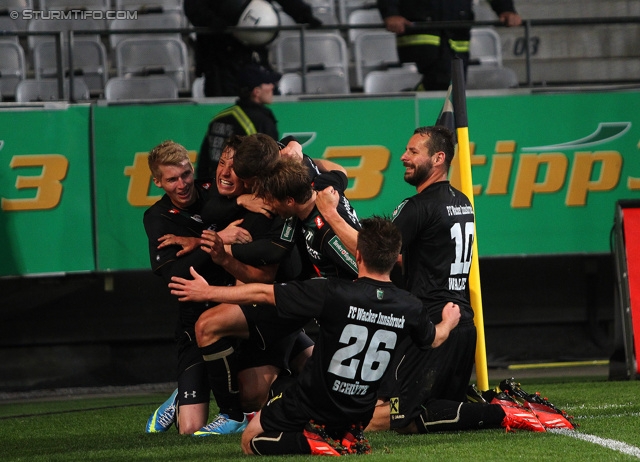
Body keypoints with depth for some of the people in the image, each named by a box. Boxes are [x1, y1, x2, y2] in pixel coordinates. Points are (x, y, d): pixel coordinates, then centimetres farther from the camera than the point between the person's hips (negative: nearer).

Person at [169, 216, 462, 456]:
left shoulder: (334, 293, -24)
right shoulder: (410, 308, -11)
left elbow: (263, 293, -17)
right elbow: (435, 339, 13)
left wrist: (208, 292, -5)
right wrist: (449, 320, 37)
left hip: (311, 408, -5)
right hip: (358, 414, 5)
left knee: (251, 442, 21)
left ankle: (310, 444, -10)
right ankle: (348, 442, 9)